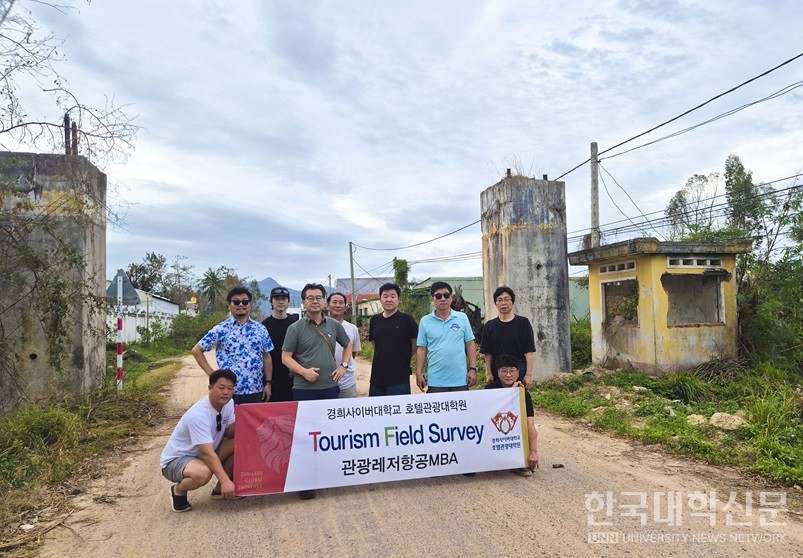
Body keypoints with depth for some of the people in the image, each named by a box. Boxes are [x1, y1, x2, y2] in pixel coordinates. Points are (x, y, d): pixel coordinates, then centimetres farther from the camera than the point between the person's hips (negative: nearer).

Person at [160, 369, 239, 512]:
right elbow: (207, 453, -36)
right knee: (203, 473, -39)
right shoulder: (199, 415, -32)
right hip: (176, 459, -8)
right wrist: (225, 480, -41)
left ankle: (220, 489, 5)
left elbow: (229, 434, -3)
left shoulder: (228, 403, -8)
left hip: (203, 453, 8)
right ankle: (178, 490, -4)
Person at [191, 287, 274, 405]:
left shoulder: (261, 329, 7)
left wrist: (268, 383, 6)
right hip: (230, 391, -3)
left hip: (256, 391, 3)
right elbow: (196, 351, 2)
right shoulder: (220, 329, -3)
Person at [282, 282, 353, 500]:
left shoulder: (334, 325, 6)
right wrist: (304, 371, -17)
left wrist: (343, 365, 7)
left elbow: (348, 344, 20)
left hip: (330, 387, 3)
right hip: (304, 388, -3)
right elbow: (286, 357, -4)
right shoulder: (295, 328, -3)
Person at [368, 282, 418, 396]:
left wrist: (404, 358, 7)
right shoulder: (374, 320, 7)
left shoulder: (406, 319, -6)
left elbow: (415, 344, -2)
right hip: (377, 377, 4)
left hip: (400, 379, -4)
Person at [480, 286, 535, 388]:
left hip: (519, 372, -2)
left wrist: (528, 374, -9)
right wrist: (489, 373, -2)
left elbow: (529, 352, -3)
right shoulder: (489, 326, 7)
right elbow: (487, 353, 6)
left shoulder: (523, 323, 1)